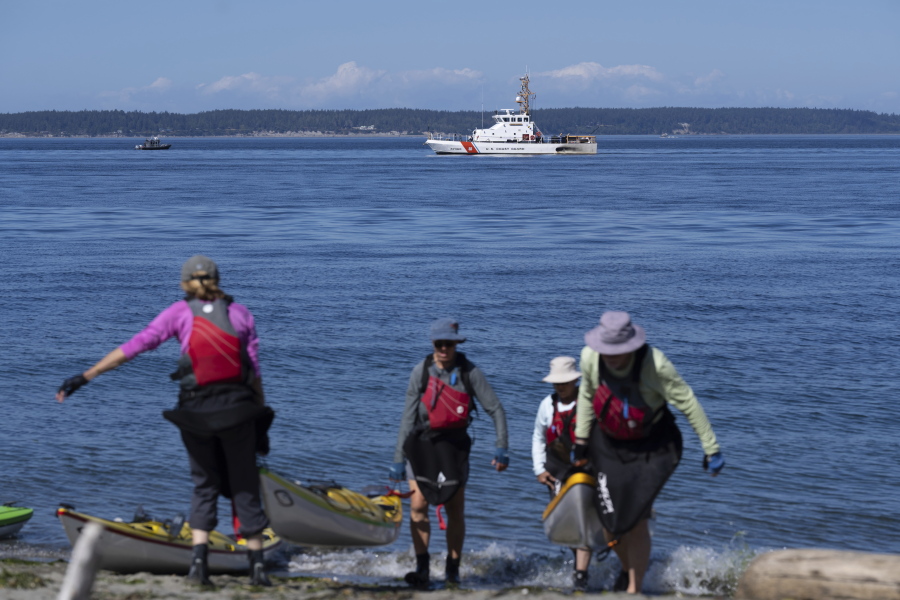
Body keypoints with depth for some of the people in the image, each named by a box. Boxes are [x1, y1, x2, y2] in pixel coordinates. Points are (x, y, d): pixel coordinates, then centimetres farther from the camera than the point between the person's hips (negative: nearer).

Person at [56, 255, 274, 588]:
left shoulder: (181, 312, 5)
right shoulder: (241, 313, 8)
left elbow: (134, 346, -1)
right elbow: (255, 371, 5)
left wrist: (85, 377, 0)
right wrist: (261, 425, 11)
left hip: (195, 409, 0)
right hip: (238, 408, 0)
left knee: (204, 485, 14)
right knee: (245, 487, 10)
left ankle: (199, 559, -3)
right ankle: (257, 566, 7)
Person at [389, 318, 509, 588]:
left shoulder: (469, 372, -4)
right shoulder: (421, 372, -2)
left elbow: (496, 409, 0)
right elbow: (408, 417, 2)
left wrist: (502, 449, -7)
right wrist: (398, 459, 1)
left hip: (454, 444, 0)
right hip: (422, 443, 0)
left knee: (455, 511, 4)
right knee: (418, 505, -12)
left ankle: (453, 569, 17)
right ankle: (422, 568, -9)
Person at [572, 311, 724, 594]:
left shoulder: (655, 364, -28)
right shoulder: (590, 358, -15)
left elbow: (688, 403, -19)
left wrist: (711, 449, -17)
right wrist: (581, 440, 13)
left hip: (650, 448, -4)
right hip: (609, 444, 4)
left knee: (636, 520, -9)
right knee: (609, 520, 3)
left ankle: (634, 588, 10)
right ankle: (627, 569, 35)